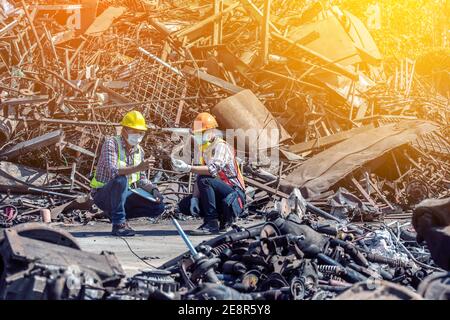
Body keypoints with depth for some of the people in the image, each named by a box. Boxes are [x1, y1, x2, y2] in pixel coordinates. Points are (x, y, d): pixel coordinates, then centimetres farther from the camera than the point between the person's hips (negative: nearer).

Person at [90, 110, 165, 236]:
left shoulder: (139, 150, 6)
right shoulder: (111, 143, -15)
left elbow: (141, 179, 10)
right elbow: (113, 172, -31)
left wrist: (154, 190, -10)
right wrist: (137, 168, -43)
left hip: (124, 194, 6)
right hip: (103, 195, -6)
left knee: (158, 207, -8)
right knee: (120, 180, -38)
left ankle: (117, 213, 6)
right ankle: (118, 223, -24)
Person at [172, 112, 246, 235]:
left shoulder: (221, 146, -14)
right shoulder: (204, 150, 13)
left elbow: (213, 169, -32)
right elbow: (199, 176, 10)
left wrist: (188, 168, -39)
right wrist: (195, 198, -5)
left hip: (234, 193, -9)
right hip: (219, 194, 9)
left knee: (205, 180, -32)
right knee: (184, 206, -1)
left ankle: (212, 223, -24)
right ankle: (224, 218, 6)